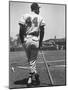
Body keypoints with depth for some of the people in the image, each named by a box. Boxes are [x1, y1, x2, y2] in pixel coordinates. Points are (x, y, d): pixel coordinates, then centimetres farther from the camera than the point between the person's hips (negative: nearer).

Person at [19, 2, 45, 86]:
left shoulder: (24, 16, 5)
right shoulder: (40, 18, 6)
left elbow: (21, 30, -2)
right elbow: (42, 31, 1)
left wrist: (22, 41, 4)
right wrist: (40, 42, 9)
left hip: (26, 40, 1)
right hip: (36, 40, 0)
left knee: (30, 60, 12)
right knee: (33, 60, 8)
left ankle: (35, 74, 7)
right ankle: (31, 76, 3)